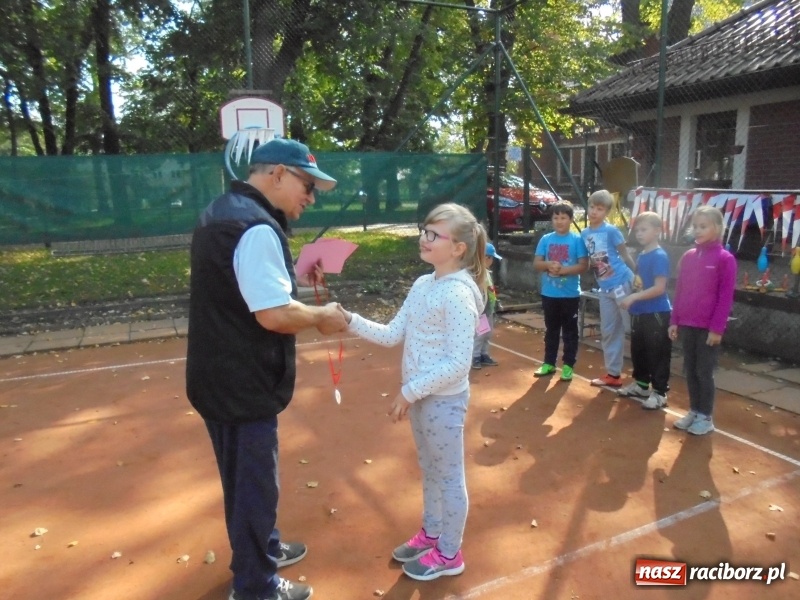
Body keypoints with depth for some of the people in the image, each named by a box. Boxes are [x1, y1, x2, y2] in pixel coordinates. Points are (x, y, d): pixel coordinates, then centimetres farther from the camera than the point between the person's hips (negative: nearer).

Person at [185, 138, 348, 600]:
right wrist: (320, 316, -12)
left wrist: (290, 279, 10)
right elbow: (275, 315, -29)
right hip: (243, 385, -10)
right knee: (254, 485, 9)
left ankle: (263, 549, 48)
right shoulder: (257, 228, -24)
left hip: (219, 377, 10)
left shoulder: (221, 212, 10)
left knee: (244, 478, 26)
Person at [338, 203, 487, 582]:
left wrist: (409, 392, -21)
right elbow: (392, 335, 4)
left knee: (449, 476, 11)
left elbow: (458, 363, -24)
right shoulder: (422, 285, 4)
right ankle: (430, 534, 46)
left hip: (444, 399, -8)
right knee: (429, 469, 24)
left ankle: (449, 555, 31)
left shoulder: (458, 294, -22)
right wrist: (350, 321, -9)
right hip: (422, 395, 8)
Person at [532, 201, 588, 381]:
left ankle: (568, 365, 16)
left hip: (570, 294, -3)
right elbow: (536, 263, 3)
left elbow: (583, 265, -9)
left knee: (570, 331, 7)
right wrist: (548, 265, -17)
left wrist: (564, 270, -21)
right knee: (551, 330, 14)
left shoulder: (577, 239, -5)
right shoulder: (546, 239, 4)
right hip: (549, 293, 3)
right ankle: (549, 363, 25)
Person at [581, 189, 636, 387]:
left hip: (622, 283, -7)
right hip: (604, 288, 7)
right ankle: (613, 374, 24)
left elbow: (625, 256, -6)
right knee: (608, 331, 13)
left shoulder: (611, 231, -11)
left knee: (632, 327, -1)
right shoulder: (584, 234, 7)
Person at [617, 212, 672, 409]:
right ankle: (640, 384, 36)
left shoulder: (659, 256, -16)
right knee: (638, 351, 19)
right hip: (639, 313, 9)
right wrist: (631, 300, 8)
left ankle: (660, 393, 13)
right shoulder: (640, 256, 10)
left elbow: (659, 288, -22)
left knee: (657, 354, 2)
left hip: (656, 314, -9)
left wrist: (634, 297, -25)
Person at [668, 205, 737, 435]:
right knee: (690, 370, 12)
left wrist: (717, 328, -13)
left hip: (709, 328, -5)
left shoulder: (725, 258, -8)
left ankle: (706, 417, 17)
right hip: (687, 325, 5)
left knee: (704, 372, 3)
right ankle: (694, 411, 25)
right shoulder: (688, 257, 7)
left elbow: (726, 297, -10)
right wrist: (674, 321, 7)